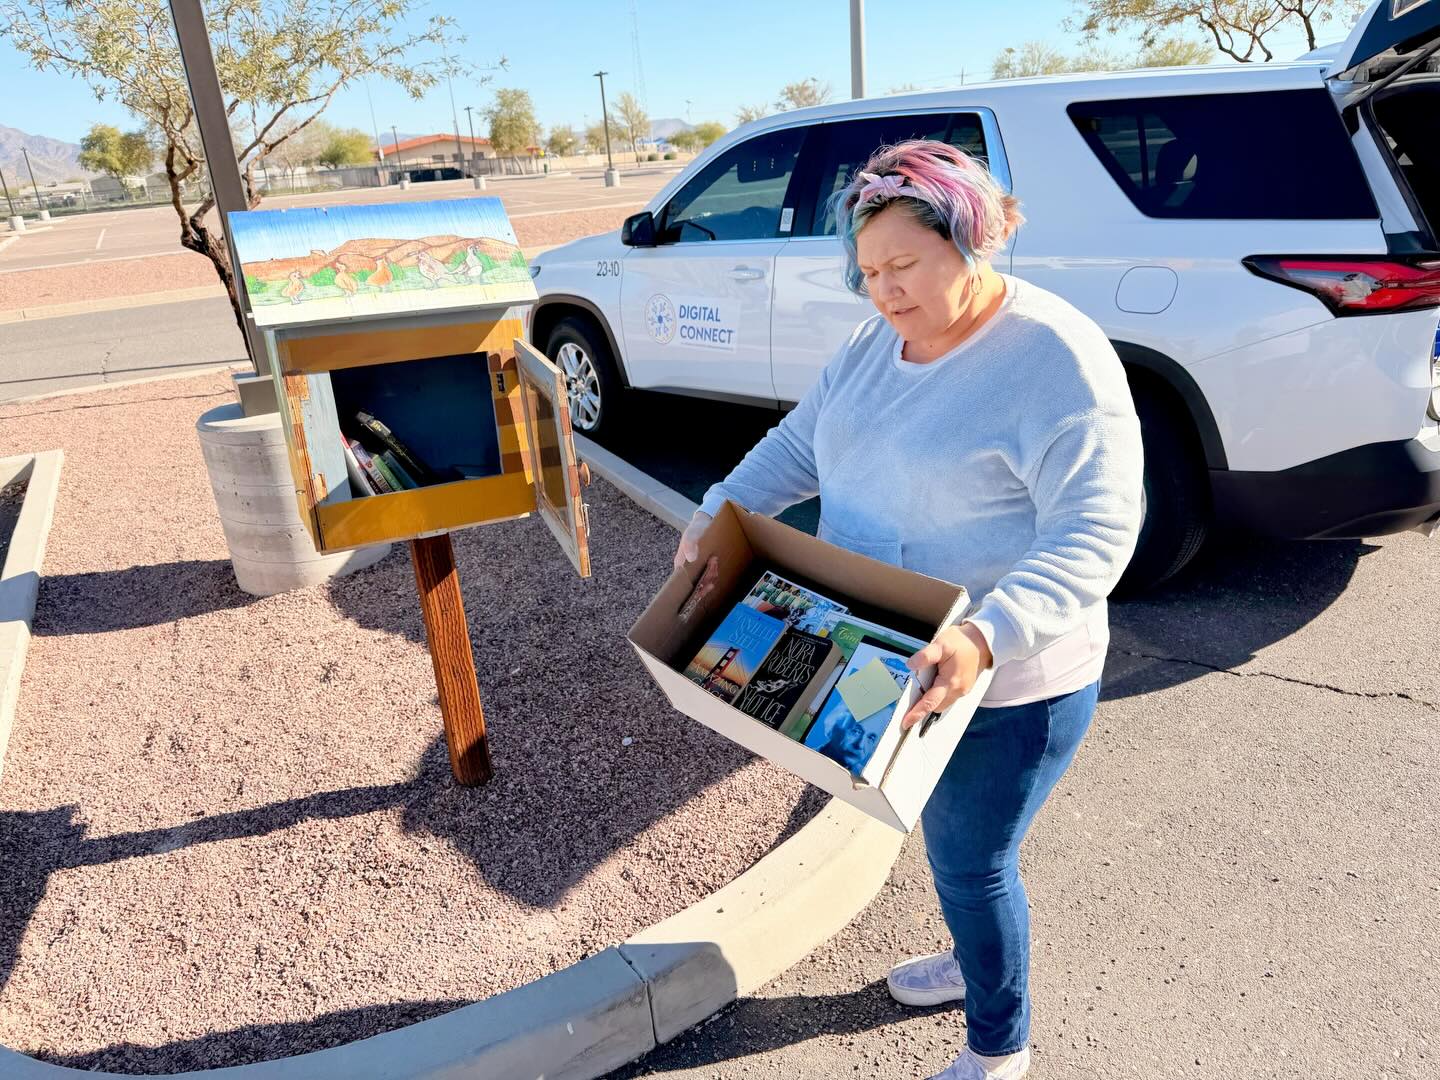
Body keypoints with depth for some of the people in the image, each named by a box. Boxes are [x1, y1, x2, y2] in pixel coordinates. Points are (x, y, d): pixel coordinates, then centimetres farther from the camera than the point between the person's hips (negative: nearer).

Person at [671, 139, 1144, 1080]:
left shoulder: (1057, 359, -23)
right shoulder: (880, 339, 2)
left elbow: (1095, 532, -29)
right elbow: (804, 442, 8)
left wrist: (990, 635, -43)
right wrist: (720, 510, -8)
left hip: (1006, 684, -7)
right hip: (897, 663, 7)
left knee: (970, 859, 9)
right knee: (948, 836, 26)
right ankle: (978, 960, 55)